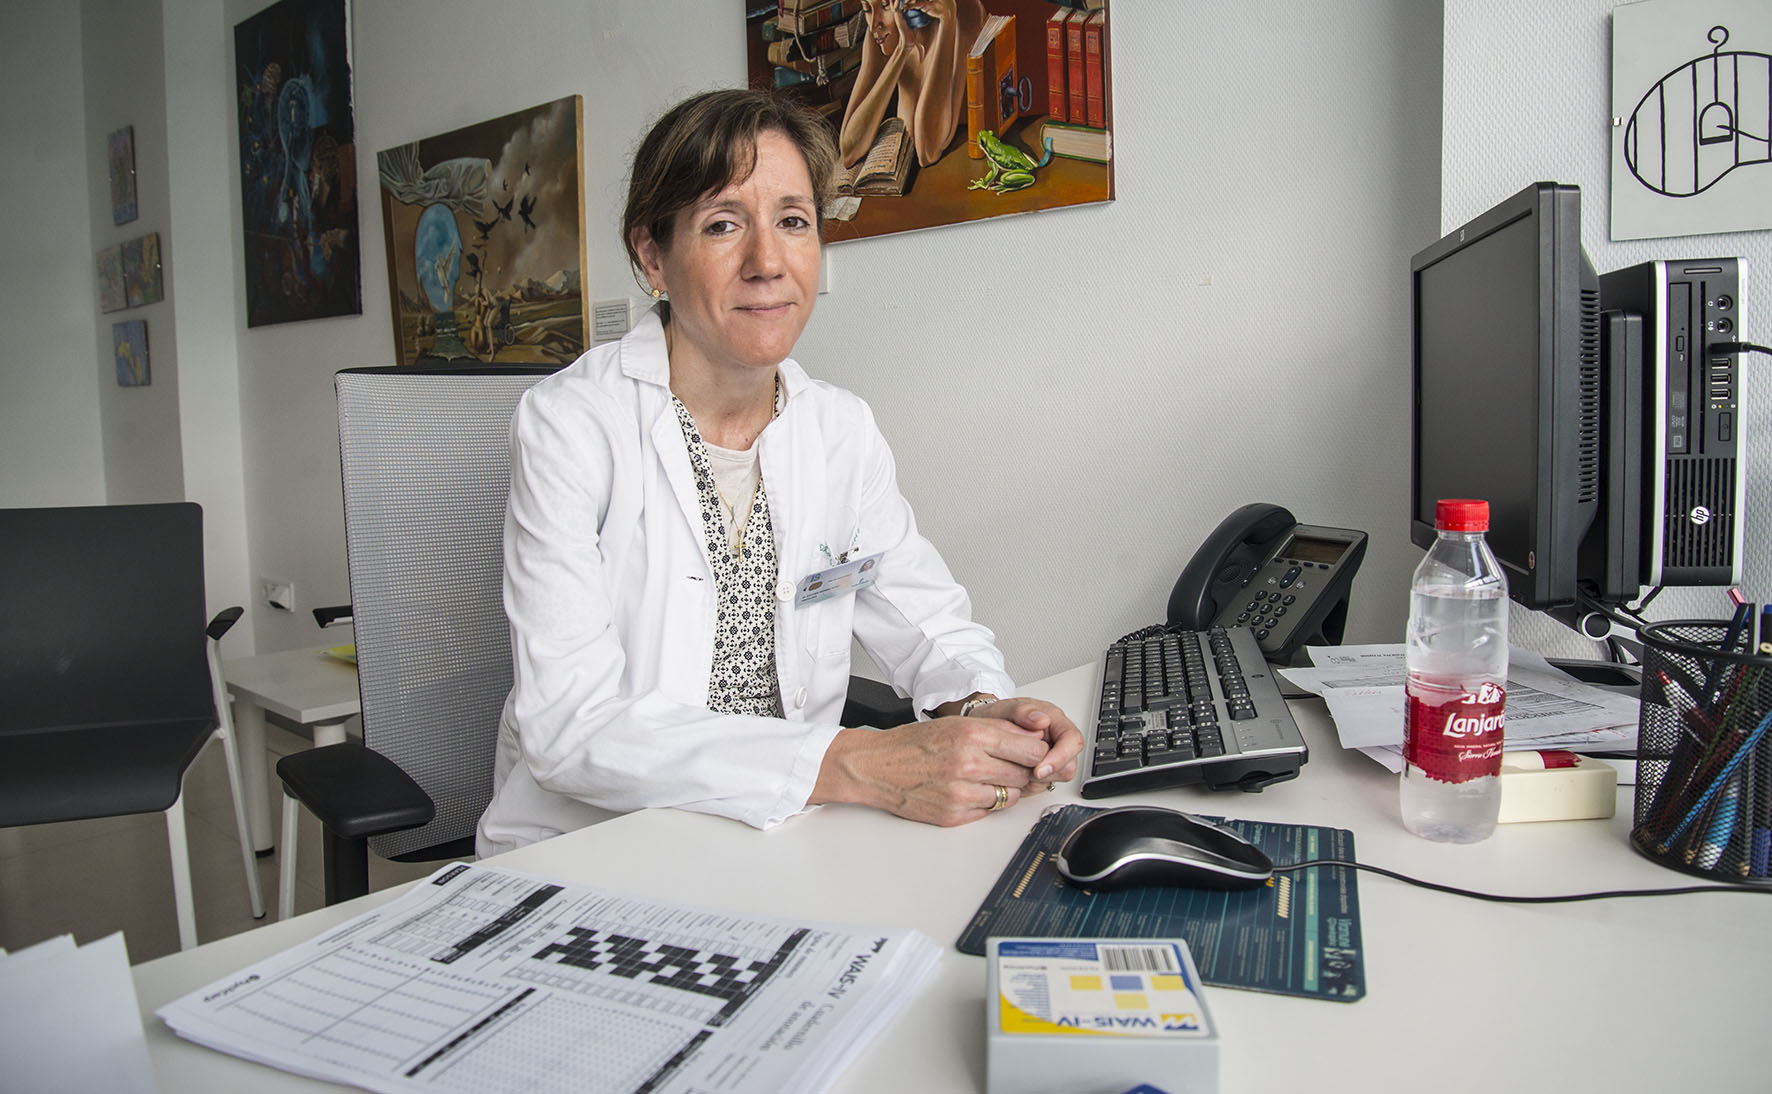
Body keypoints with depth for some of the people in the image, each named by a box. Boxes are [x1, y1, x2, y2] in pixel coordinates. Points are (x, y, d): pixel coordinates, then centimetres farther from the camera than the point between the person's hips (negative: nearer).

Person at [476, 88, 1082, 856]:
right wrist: (854, 766, -31)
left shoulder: (842, 430, 2)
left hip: (785, 847, 3)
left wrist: (983, 706, -16)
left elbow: (929, 622, 8)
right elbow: (571, 722, -22)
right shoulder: (569, 424, -14)